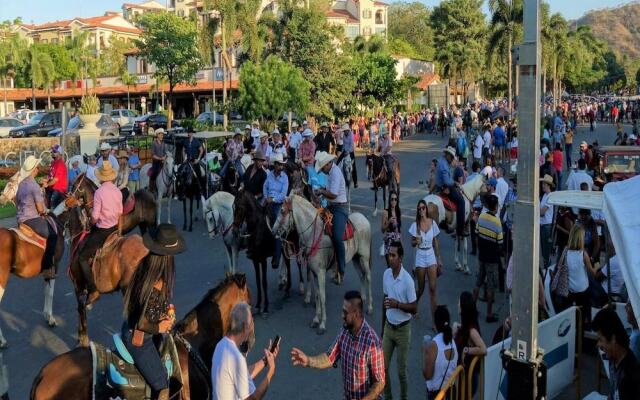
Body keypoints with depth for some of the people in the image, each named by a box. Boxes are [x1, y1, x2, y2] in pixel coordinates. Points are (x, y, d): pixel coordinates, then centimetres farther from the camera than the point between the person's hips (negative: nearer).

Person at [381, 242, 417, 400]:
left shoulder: (407, 280, -20)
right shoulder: (386, 274, -2)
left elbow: (414, 308, -13)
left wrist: (397, 304, -30)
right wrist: (382, 326, 14)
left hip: (403, 329, -5)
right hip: (388, 327, 5)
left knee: (401, 370, 6)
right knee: (383, 367, 8)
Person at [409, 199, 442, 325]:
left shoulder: (432, 223, -2)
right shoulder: (415, 225, -6)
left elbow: (436, 242, 6)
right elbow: (412, 243, 0)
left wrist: (439, 259, 9)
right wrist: (416, 241, -24)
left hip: (431, 256, 1)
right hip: (420, 256, -1)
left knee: (432, 288, -4)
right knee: (421, 288, 10)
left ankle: (434, 319, 1)